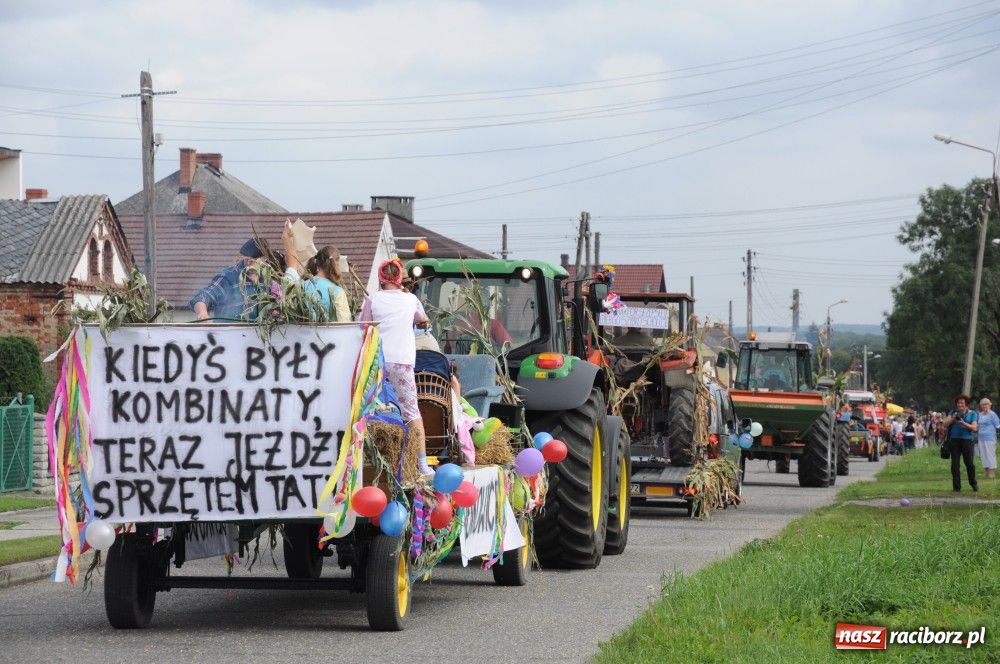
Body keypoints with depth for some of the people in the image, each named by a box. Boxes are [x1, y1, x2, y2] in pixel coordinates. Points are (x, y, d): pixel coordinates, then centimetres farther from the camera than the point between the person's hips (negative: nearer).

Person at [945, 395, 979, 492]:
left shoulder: (972, 414, 7)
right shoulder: (953, 412, 13)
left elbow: (974, 428, -2)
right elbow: (946, 424, 3)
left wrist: (963, 423, -16)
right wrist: (953, 418, -14)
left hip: (967, 440, -2)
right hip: (954, 440, 2)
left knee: (969, 463, -5)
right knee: (955, 464, -2)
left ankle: (973, 484, 14)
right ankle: (956, 487, 3)